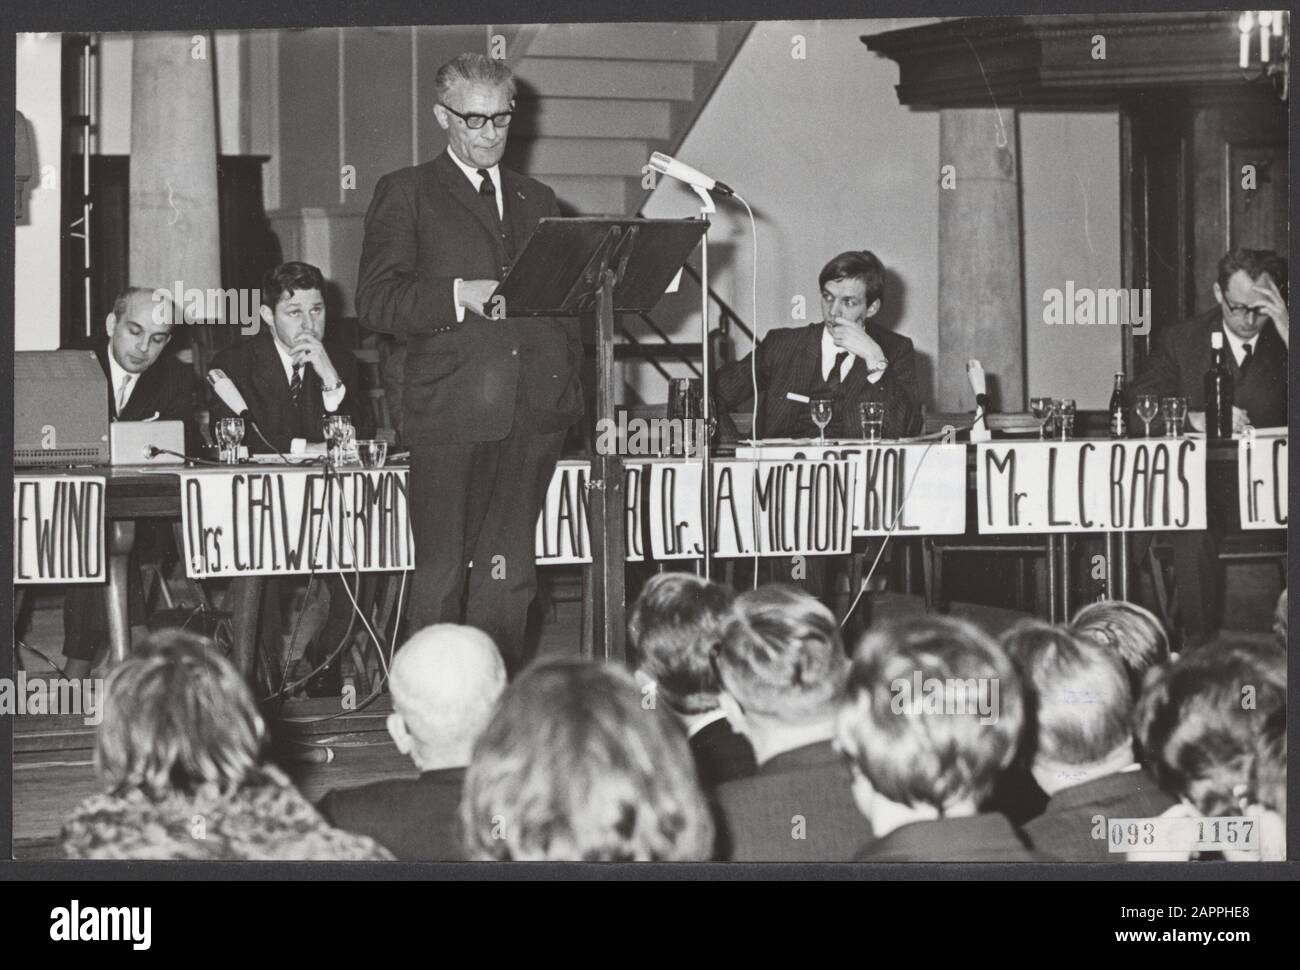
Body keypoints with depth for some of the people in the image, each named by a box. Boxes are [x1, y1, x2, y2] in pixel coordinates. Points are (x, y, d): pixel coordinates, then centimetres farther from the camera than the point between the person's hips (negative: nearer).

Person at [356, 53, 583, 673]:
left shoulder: (537, 201, 21)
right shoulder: (406, 194, 7)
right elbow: (375, 301, -5)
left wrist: (567, 384, 4)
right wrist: (460, 296, -18)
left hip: (532, 412, 4)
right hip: (449, 413, -4)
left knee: (510, 573, 2)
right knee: (442, 573, -4)